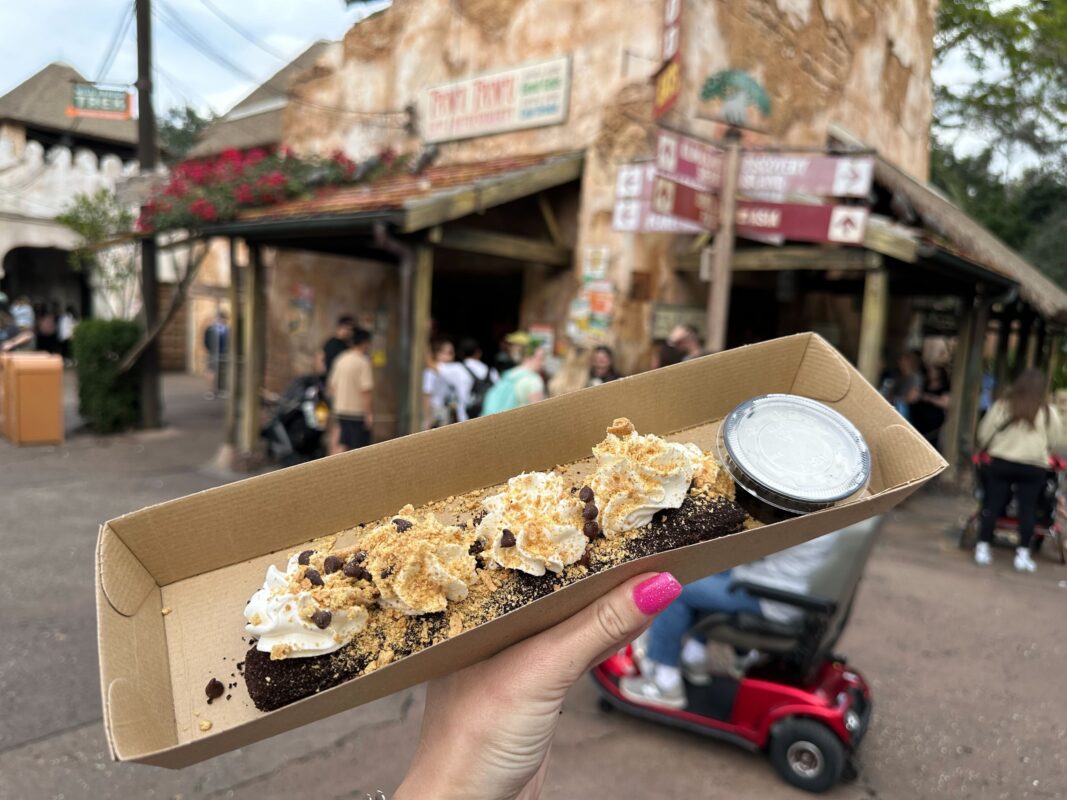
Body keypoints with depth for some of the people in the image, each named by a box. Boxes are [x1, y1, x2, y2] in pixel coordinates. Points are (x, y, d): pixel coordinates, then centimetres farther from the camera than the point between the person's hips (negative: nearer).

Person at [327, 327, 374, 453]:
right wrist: (369, 414, -17)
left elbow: (331, 386, 13)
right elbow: (366, 390, -20)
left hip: (340, 410, 7)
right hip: (358, 412, -7)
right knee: (359, 450, 2)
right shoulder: (363, 362, -14)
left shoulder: (340, 359, 8)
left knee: (342, 445, 13)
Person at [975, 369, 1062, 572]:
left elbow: (984, 434, 1)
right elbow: (1054, 440, 9)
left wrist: (987, 448, 21)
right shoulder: (1048, 411, 0)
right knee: (1027, 509, 6)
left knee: (992, 505, 4)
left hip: (1001, 462, 0)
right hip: (1034, 467, 0)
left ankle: (983, 548, 5)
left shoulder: (1002, 405, -2)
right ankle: (1023, 555, 7)